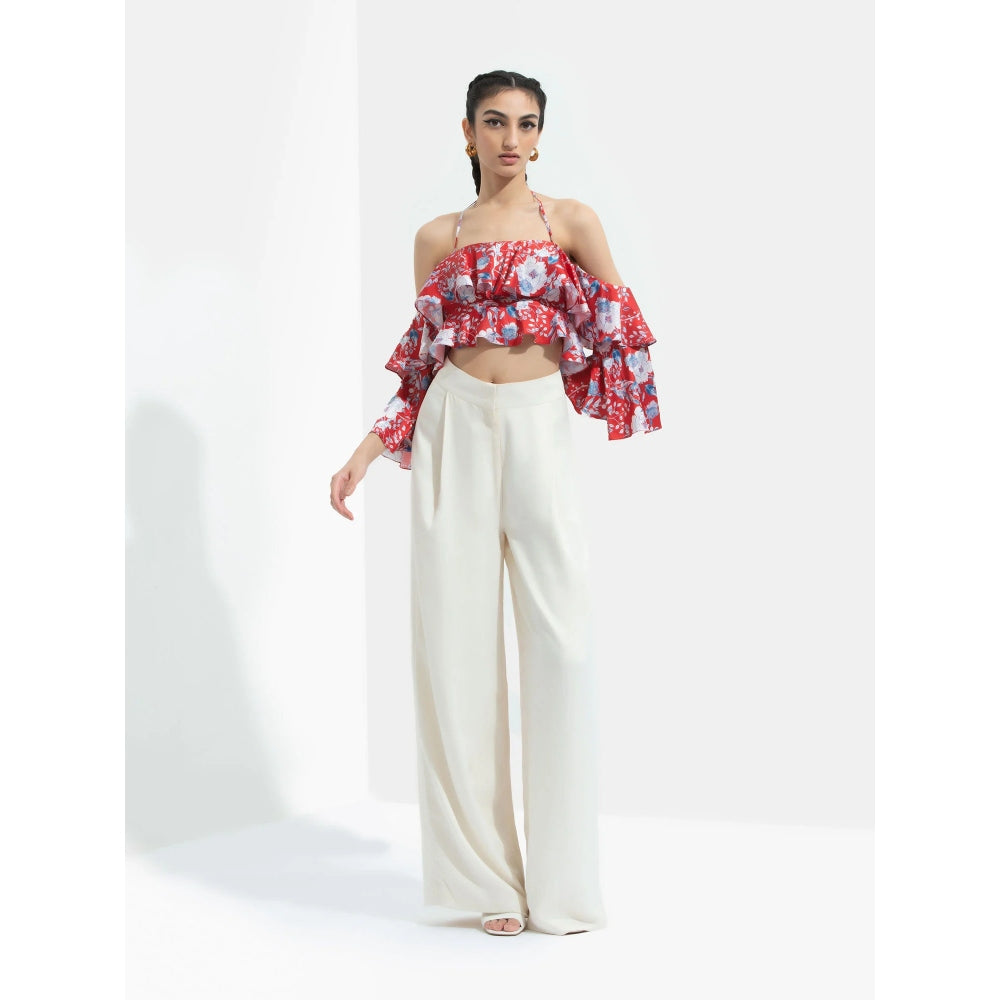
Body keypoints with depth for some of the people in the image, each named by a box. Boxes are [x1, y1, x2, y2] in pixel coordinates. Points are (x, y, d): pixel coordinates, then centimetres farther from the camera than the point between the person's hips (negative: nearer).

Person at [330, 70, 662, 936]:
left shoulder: (570, 221, 7)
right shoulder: (438, 237, 12)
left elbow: (624, 333, 7)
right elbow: (421, 366, 14)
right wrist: (366, 453, 5)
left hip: (539, 426, -2)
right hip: (455, 428, 2)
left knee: (561, 636, -6)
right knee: (457, 635, -1)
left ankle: (562, 878, 4)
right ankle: (486, 874, 8)